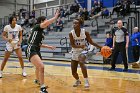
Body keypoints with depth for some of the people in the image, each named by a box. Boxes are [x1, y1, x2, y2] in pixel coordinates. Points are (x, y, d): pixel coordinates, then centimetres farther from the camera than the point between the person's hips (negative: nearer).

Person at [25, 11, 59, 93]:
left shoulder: (41, 32, 18)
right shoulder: (37, 27, -7)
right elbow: (46, 23, -28)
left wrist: (48, 46, 23)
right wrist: (55, 17, -19)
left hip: (36, 51, 11)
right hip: (31, 50, -11)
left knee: (38, 67, 32)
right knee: (41, 67, -28)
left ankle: (37, 80, 62)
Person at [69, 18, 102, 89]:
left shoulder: (85, 32, -14)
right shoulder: (71, 33, -14)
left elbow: (91, 42, -5)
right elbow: (72, 45, -20)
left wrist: (100, 47, -13)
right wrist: (80, 46, -40)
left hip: (82, 51, -3)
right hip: (75, 52, 3)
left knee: (81, 63, -34)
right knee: (73, 72, 6)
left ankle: (86, 81, -21)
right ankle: (78, 81, 39)